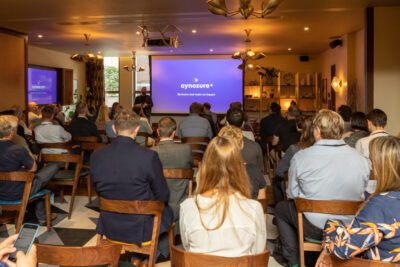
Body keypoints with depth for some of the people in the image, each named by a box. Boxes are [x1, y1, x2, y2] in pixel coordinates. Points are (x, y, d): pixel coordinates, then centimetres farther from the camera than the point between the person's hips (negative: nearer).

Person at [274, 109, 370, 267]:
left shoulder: (301, 157, -14)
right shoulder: (361, 159, -7)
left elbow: (292, 194, -4)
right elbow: (361, 195, 5)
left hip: (314, 228, -3)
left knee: (280, 208, 22)